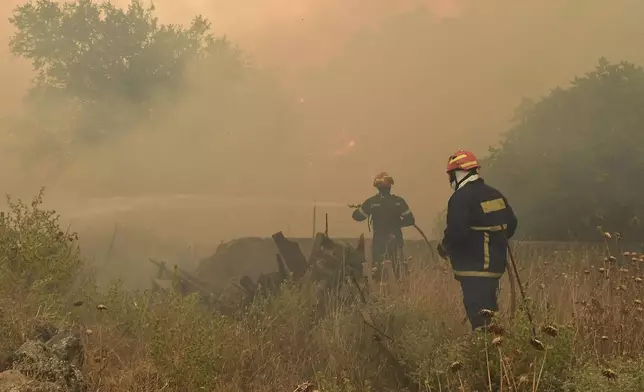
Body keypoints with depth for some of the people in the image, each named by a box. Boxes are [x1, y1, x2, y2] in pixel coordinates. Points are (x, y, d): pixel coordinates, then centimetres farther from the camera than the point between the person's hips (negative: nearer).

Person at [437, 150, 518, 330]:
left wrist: (444, 247, -4)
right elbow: (511, 224, 17)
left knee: (478, 316, -7)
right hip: (496, 264, 9)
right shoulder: (495, 194, 10)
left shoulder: (460, 198, -16)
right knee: (489, 310, 20)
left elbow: (456, 233, -24)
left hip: (473, 268, -9)